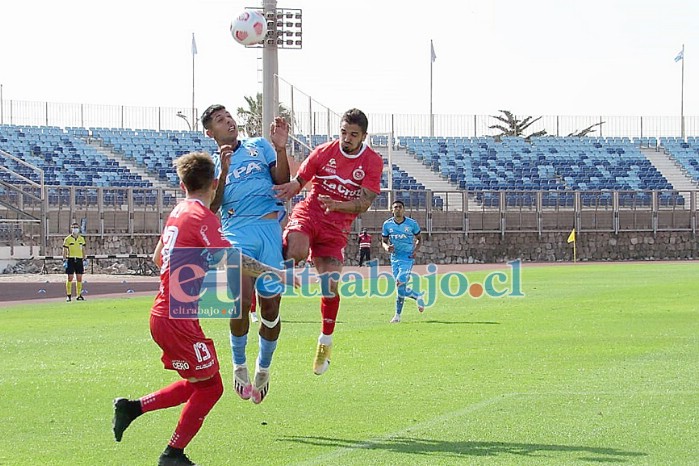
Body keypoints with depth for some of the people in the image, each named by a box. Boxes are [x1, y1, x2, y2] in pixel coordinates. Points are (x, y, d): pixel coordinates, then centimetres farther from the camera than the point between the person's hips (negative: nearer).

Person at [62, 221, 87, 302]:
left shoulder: (81, 239, 11)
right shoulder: (67, 239, 0)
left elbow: (83, 250, 16)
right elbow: (64, 251, -1)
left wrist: (85, 259, 8)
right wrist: (64, 261, -8)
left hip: (79, 260, 3)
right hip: (70, 260, -3)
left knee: (79, 278, 3)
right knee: (70, 278, -4)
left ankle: (78, 295, 10)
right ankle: (68, 295, 1)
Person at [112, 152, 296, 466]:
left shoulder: (177, 212, 13)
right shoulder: (203, 216, -13)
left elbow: (158, 258, 26)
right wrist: (271, 272, -18)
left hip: (162, 312, 9)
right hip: (178, 317, -9)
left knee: (199, 384, 18)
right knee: (210, 387, 1)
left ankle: (132, 407, 14)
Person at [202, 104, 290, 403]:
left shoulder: (259, 146, 18)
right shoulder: (211, 164, 16)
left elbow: (282, 182, 7)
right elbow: (211, 206, 1)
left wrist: (280, 148, -5)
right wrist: (223, 170, -9)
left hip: (271, 229, 1)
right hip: (238, 232, -1)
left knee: (270, 305, 0)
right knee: (242, 299, -23)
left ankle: (263, 368, 23)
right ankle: (239, 365, -2)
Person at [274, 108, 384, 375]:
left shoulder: (372, 162, -2)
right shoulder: (323, 152, 0)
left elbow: (364, 203, -9)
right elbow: (299, 180, 7)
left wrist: (337, 205, -28)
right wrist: (290, 187, -18)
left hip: (337, 225, 1)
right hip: (308, 212, -1)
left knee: (331, 285, -4)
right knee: (298, 252, -36)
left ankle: (326, 342, 14)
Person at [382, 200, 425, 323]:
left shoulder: (412, 224, -3)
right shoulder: (387, 224, 2)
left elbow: (419, 238, 11)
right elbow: (384, 241, 10)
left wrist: (416, 250, -7)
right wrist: (386, 247, -13)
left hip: (408, 258, -4)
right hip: (395, 258, 4)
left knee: (400, 284, -18)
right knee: (401, 289, 3)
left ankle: (398, 315, -8)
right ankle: (418, 296, 34)